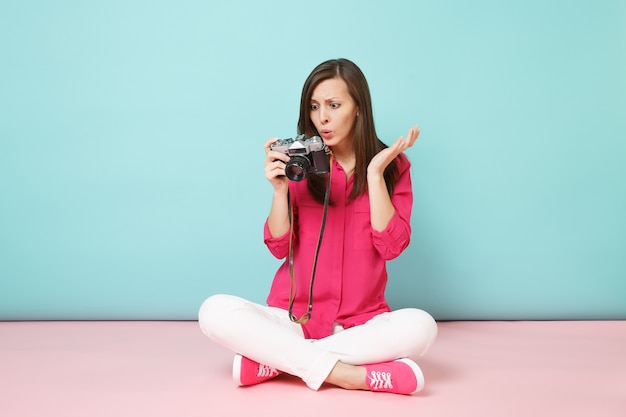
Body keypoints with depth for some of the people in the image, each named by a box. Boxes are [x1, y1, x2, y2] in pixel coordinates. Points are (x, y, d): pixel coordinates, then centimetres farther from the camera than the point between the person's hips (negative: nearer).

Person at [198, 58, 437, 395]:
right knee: (215, 312, -25)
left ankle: (274, 359, -23)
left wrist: (375, 173, -15)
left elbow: (391, 246, -9)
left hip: (361, 324, 0)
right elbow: (280, 247, -1)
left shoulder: (392, 165, 3)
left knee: (420, 326, -32)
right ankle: (344, 373, -28)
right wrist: (280, 189, -16)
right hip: (293, 319, 0)